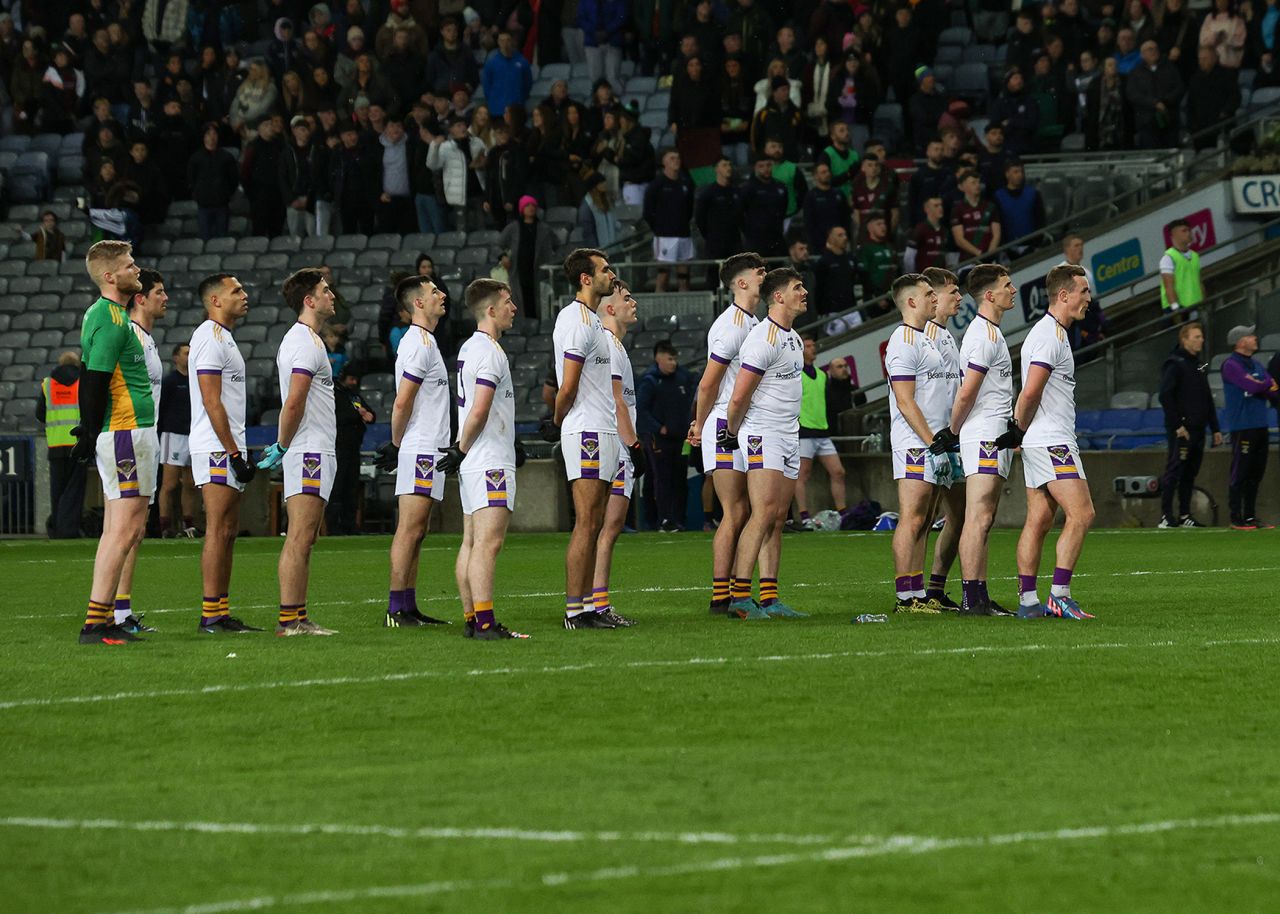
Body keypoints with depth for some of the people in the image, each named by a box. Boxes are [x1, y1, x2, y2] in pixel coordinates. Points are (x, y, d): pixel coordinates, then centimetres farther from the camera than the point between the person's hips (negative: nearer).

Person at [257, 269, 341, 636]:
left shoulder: (303, 339, 20)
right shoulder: (306, 342, -13)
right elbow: (293, 403, -20)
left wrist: (282, 445, 15)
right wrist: (283, 445, -11)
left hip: (316, 452, 10)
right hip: (309, 453, -10)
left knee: (304, 538, 9)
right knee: (300, 538, -11)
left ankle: (298, 617, 11)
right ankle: (289, 619, -14)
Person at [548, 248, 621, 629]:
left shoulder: (592, 319, 18)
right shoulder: (576, 320, -14)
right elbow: (568, 387, -16)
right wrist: (558, 423, 0)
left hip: (603, 431, 10)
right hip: (586, 432, -10)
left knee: (594, 526, 9)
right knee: (586, 525, -9)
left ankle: (587, 607, 12)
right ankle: (575, 610, -8)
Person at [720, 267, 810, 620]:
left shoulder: (793, 338, 16)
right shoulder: (763, 340, -15)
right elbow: (738, 397, -15)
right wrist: (732, 432, -2)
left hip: (789, 437, 9)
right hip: (763, 435, -9)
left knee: (778, 519, 6)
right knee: (764, 513, -16)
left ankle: (769, 599, 6)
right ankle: (740, 596, -17)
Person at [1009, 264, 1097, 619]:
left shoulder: (1049, 332, 20)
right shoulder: (1051, 335, -14)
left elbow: (1031, 394, 21)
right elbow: (1031, 393, -20)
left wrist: (1019, 432, 14)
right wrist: (1020, 430, -7)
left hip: (1037, 444, 10)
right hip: (1052, 442, -10)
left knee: (1039, 520, 7)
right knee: (1081, 513, -13)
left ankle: (1028, 600, 7)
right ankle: (1059, 596, -15)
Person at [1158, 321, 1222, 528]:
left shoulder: (1199, 364, 19)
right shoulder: (1174, 364, -7)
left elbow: (1207, 399, 23)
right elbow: (1165, 397, -15)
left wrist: (1215, 428, 19)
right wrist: (1177, 426, -18)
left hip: (1198, 429, 8)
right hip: (1181, 431, -8)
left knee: (1190, 473, 10)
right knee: (1174, 472, -9)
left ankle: (1184, 515, 15)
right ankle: (1166, 515, -9)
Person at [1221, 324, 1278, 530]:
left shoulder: (1257, 365, 18)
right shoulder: (1231, 365, -7)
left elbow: (1274, 393, 12)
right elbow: (1252, 386, -20)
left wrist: (1263, 385, -8)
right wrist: (1269, 383, -2)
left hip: (1260, 426, 8)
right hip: (1242, 426, -8)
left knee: (1256, 474, 10)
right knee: (1240, 474, -7)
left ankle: (1250, 516, 16)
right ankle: (1236, 519, -5)